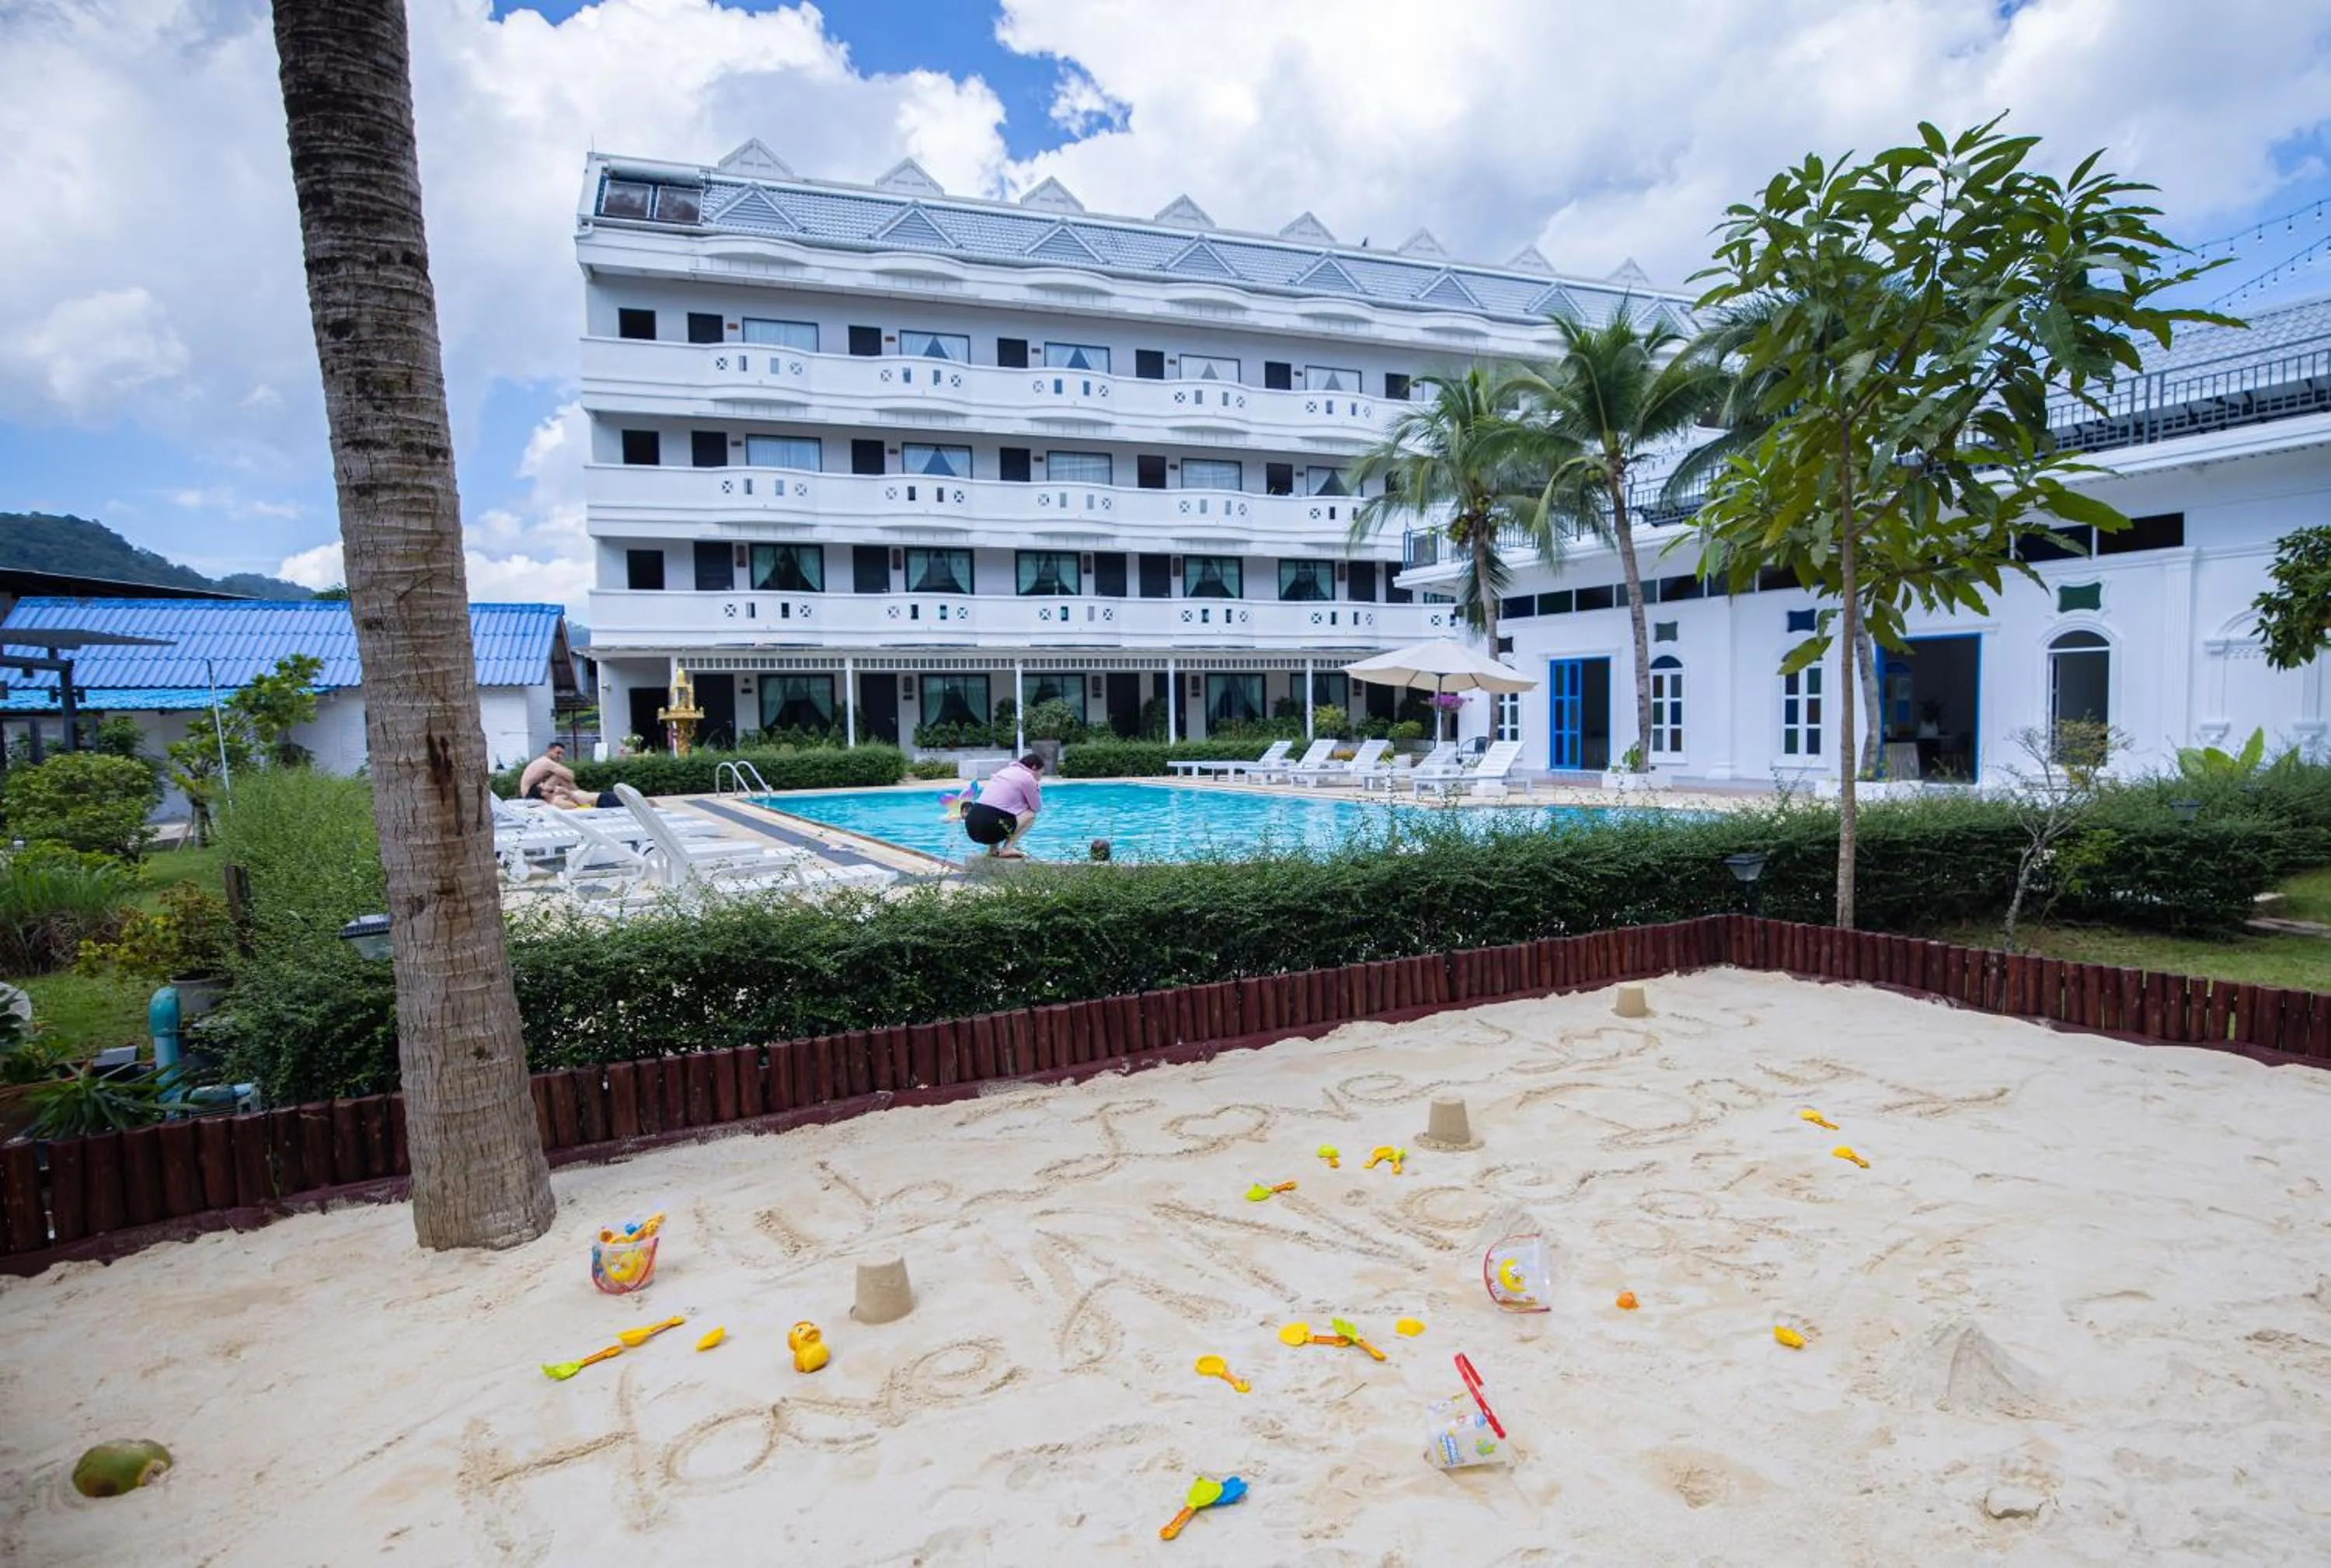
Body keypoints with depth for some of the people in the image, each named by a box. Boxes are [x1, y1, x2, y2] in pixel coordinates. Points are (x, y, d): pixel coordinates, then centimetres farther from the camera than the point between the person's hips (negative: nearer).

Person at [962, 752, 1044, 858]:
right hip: (989, 827, -8)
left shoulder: (1004, 770, 25)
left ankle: (993, 849, 16)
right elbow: (1037, 808, 11)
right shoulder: (1027, 777, 2)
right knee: (1031, 815, 10)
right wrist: (1037, 790, 27)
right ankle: (1007, 849, -2)